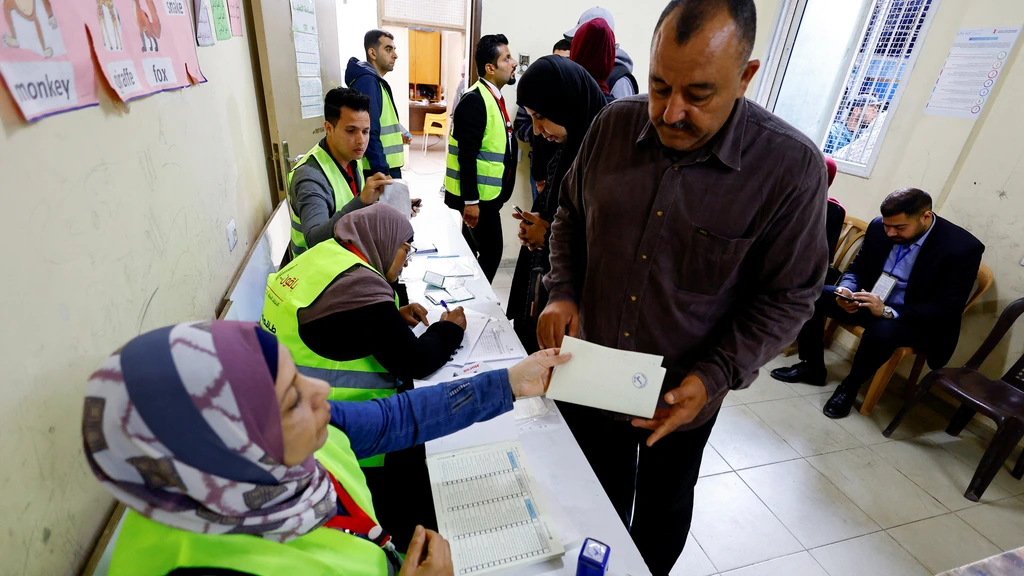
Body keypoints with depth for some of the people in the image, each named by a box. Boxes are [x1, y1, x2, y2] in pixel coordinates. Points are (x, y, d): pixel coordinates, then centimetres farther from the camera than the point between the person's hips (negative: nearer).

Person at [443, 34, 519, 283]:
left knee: (472, 251, 16)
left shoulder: (494, 97, 12)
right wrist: (471, 201, -23)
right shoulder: (474, 100, -17)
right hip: (477, 196, -9)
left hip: (488, 193, 9)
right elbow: (467, 156, -21)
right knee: (491, 252, -4)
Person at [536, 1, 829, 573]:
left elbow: (788, 295, -12)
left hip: (683, 397, -2)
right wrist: (562, 290, -11)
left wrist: (714, 378, -22)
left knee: (664, 507, 26)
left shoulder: (792, 166, -19)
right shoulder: (614, 125, -9)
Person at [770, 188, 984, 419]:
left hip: (918, 321, -5)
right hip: (870, 300, 5)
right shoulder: (879, 227, -6)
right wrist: (846, 290, -19)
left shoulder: (962, 248, -18)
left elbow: (948, 309, -21)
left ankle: (850, 386, -9)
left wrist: (888, 311, -36)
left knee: (882, 331, -38)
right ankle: (812, 367, 1)